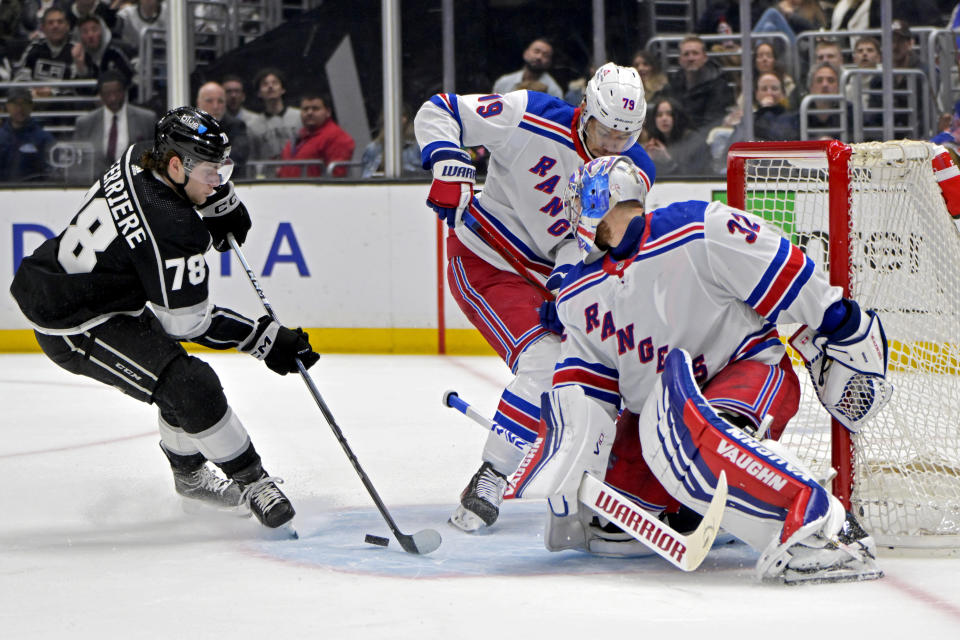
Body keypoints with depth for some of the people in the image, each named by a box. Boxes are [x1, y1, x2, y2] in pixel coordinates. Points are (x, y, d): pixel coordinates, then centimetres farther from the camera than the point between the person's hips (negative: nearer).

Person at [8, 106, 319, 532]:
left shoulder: (141, 159, -4)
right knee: (189, 386, -16)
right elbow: (188, 322, -21)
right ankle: (252, 481, -4)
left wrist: (222, 204, 18)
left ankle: (190, 474, 40)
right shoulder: (172, 229, -30)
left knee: (177, 375, 21)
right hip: (74, 329, -10)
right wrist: (265, 341, -15)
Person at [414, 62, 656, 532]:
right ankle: (490, 479, -17)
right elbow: (436, 113, -16)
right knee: (545, 361, -25)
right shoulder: (532, 120, -22)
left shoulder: (635, 172, -7)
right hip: (485, 262, -7)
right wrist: (447, 165, -32)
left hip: (553, 272, 7)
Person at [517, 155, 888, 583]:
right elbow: (583, 385, 5)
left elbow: (791, 279, -14)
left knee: (685, 431, -41)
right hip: (656, 405, 8)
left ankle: (820, 528, -46)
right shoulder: (579, 295, 6)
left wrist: (849, 340, -10)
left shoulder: (703, 231, -16)